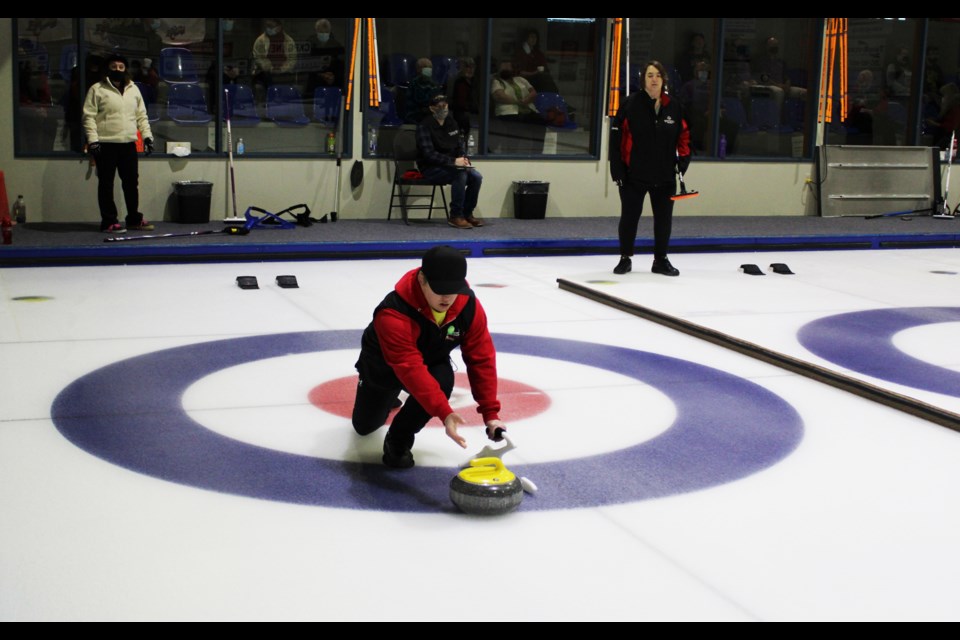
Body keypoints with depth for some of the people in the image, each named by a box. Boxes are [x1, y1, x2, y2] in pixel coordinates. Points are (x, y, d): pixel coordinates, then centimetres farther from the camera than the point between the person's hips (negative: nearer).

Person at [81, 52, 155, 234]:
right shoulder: (97, 89, -3)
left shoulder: (133, 90, 12)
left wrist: (147, 135, 6)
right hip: (106, 145, -5)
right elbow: (89, 117, -7)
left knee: (131, 182, 11)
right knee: (106, 184, 1)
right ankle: (109, 221, 7)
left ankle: (134, 219, 22)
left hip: (129, 144, 5)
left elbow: (141, 116, 16)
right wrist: (92, 139, -16)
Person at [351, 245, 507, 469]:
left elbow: (481, 359, -21)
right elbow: (411, 369, -50)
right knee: (365, 426, 15)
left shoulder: (470, 306, -28)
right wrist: (445, 413, -58)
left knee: (442, 381, -34)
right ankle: (388, 396, 51)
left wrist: (490, 413, -26)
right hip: (383, 364, -2)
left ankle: (399, 440, -11)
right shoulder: (393, 313, -44)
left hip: (431, 359, 2)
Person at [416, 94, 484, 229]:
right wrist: (454, 161, -27)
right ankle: (456, 217, -24)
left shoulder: (451, 123, 9)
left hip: (450, 166, 7)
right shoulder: (424, 126, -12)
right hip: (430, 168, -7)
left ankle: (467, 214, -2)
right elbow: (428, 154, -20)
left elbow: (460, 145, 17)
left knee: (476, 177, -16)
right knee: (460, 175, -32)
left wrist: (464, 159, -6)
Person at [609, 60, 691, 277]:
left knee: (664, 218, 8)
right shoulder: (631, 104, -7)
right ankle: (625, 258, 20)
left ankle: (661, 260, 21)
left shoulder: (674, 106, 3)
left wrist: (683, 159, 1)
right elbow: (616, 137, -8)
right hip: (634, 174, -3)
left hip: (665, 176, 3)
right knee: (629, 216, 5)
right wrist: (617, 169, -11)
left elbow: (683, 136, 13)